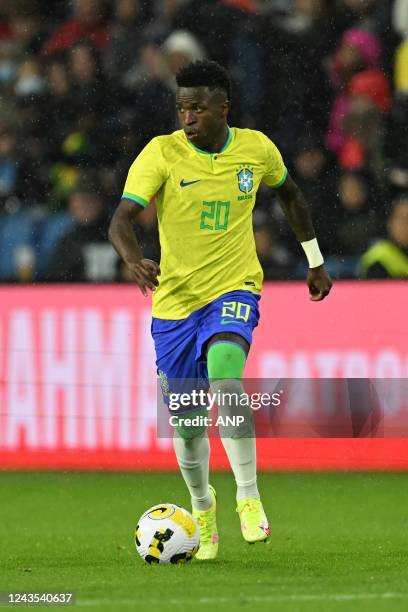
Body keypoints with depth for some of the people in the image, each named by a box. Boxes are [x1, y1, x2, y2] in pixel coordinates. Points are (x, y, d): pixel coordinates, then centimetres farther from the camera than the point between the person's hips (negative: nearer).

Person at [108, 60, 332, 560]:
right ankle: (202, 509, 33)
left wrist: (315, 261, 22)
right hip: (174, 298, 1)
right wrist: (133, 259, -41)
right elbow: (121, 219, -20)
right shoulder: (161, 153, -10)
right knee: (186, 418, 7)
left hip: (233, 291, -1)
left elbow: (289, 195, 18)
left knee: (225, 378, -30)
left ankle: (248, 496, -18)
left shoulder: (256, 149, -3)